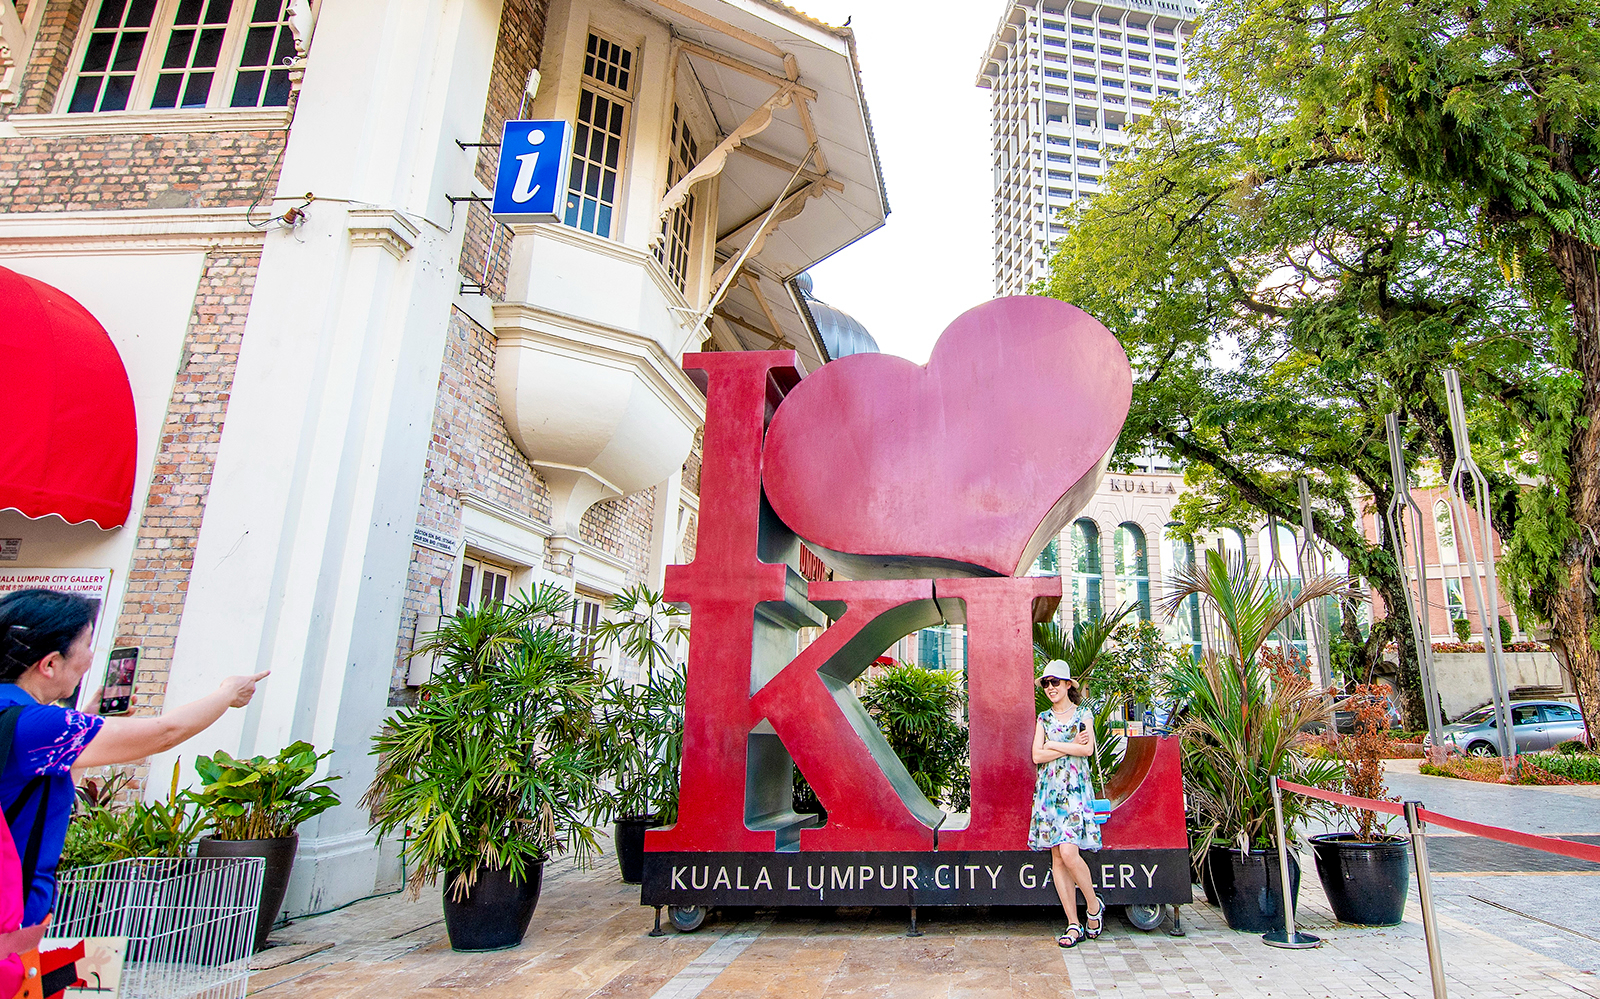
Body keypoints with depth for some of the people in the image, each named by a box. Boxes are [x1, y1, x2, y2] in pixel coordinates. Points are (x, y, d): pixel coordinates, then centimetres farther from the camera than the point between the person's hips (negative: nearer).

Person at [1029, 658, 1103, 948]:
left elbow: (1088, 749, -9)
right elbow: (1037, 756, 1)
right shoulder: (1043, 718, 13)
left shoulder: (1083, 714, 6)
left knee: (1069, 853, -16)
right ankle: (1074, 925, 8)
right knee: (1057, 858, 1)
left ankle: (1094, 905, 9)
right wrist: (1071, 746, -6)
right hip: (1048, 791, 4)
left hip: (1076, 789, -3)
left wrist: (1053, 744, -4)